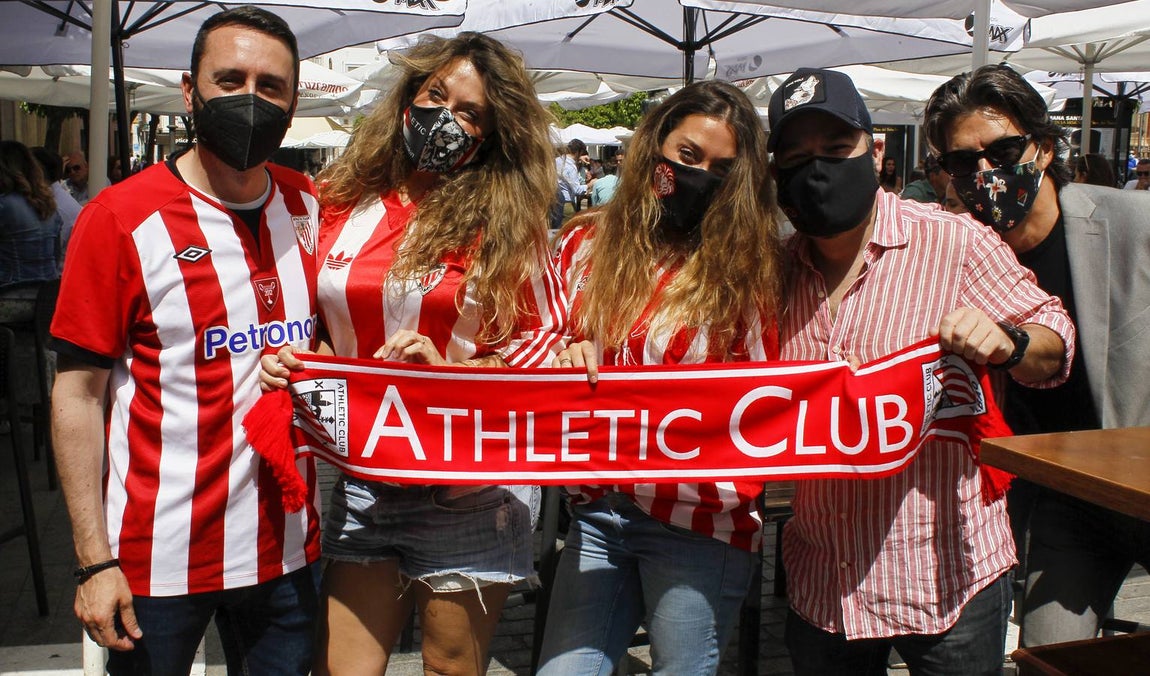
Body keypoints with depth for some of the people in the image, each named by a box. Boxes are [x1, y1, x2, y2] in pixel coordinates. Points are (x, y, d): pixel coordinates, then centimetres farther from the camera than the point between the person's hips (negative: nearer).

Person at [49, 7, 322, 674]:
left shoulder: (311, 207, 3)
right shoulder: (121, 218, -9)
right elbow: (78, 395, -8)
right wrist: (94, 561, -11)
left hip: (288, 545, 4)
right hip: (159, 559, -3)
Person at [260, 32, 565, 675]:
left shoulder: (507, 221, -4)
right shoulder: (341, 205, 4)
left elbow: (547, 342, -4)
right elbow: (315, 322, 15)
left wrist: (447, 369, -18)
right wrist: (291, 357, -6)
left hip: (467, 488, -2)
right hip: (362, 480, 3)